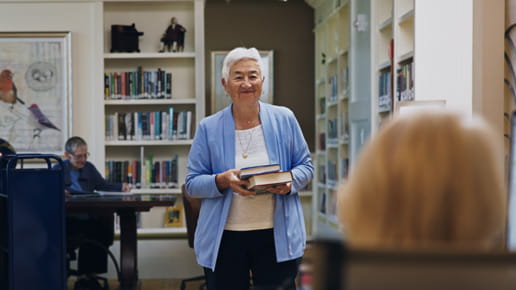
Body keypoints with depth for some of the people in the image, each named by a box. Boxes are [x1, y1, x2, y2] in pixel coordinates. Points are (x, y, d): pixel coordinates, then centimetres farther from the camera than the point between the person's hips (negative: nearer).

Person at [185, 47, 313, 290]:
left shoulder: (284, 119, 4)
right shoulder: (209, 128, 1)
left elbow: (305, 166, 9)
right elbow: (192, 184, 1)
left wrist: (290, 181, -13)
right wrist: (222, 181, -19)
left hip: (277, 236, 1)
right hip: (225, 239, 0)